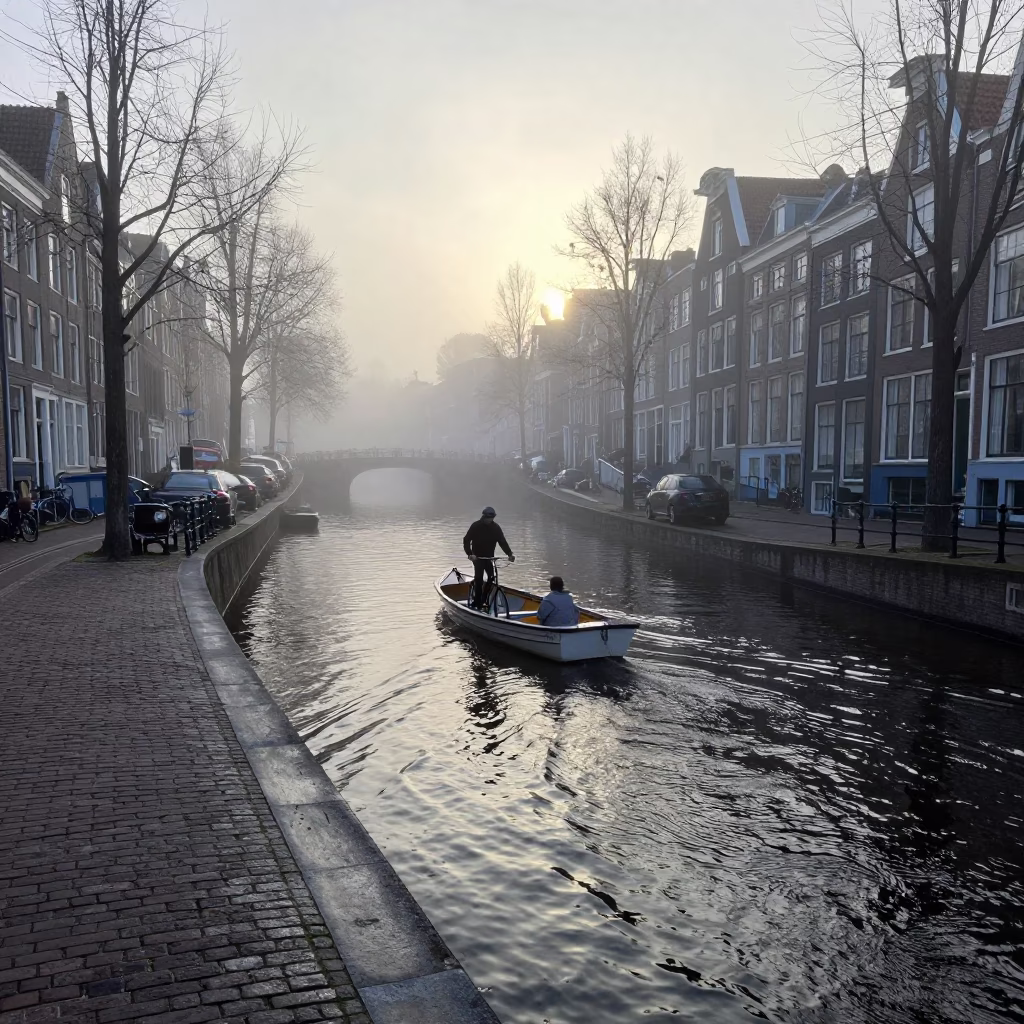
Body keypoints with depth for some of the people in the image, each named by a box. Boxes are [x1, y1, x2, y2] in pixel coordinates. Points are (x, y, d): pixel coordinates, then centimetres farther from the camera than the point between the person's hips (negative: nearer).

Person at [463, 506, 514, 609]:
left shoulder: (496, 527, 1)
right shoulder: (475, 526, -9)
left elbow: (502, 541, -2)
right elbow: (466, 540, -11)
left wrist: (510, 554, -15)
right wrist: (470, 554, -25)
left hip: (489, 557, 4)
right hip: (477, 557, -4)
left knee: (491, 577, -5)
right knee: (479, 579, -11)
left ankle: (484, 599, 10)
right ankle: (476, 602, -5)